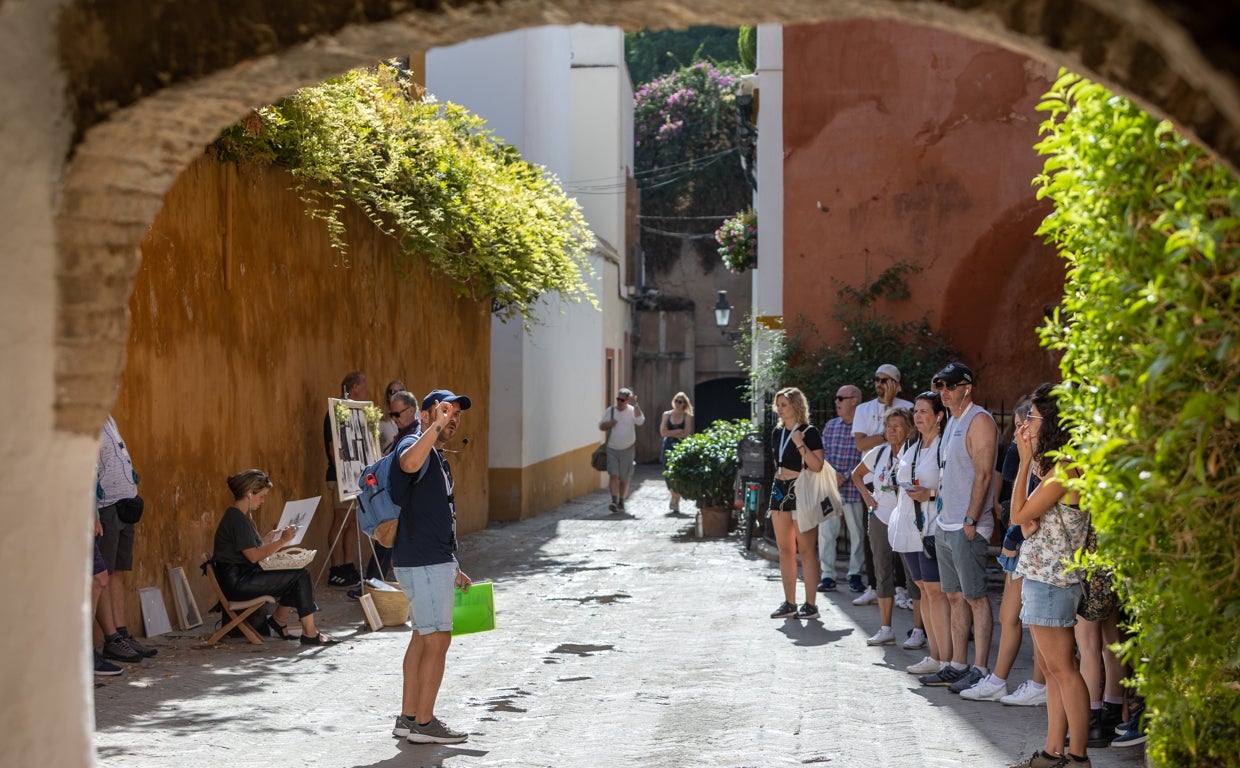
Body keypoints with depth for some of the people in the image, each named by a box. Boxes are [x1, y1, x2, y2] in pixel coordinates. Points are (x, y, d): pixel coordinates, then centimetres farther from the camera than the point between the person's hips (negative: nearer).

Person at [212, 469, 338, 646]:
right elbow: (253, 556, -19)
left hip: (243, 578, 10)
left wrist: (267, 539, 8)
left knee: (301, 573, 5)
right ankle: (309, 633, -12)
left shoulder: (238, 516, 17)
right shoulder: (236, 519, -15)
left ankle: (278, 620, 11)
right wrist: (282, 541, -16)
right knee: (300, 575, -14)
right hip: (237, 583, -10)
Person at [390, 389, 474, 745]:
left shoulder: (438, 458, 19)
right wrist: (435, 426, -36)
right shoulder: (414, 446, -13)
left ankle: (408, 718, 19)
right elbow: (409, 464, -42)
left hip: (435, 560, 11)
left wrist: (453, 567, 26)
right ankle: (423, 723, -1)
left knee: (423, 638, 13)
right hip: (422, 562, -11)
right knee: (437, 640, -7)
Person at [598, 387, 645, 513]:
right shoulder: (610, 410, 5)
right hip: (612, 449, 1)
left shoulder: (632, 410, -3)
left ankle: (621, 502, 20)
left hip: (627, 450, -1)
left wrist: (635, 404, -24)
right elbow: (601, 426, 12)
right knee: (613, 475, -13)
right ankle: (614, 501, -18)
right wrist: (608, 424, -10)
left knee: (624, 478, 7)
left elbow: (640, 421, -22)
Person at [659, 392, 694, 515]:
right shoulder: (667, 415, 8)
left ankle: (675, 502, 5)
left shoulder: (687, 416, 1)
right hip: (668, 448, 2)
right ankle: (675, 497, 27)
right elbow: (663, 431, -2)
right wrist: (678, 431, -9)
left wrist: (671, 433, -7)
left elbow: (686, 433, -10)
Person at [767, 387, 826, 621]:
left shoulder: (809, 432, -8)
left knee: (806, 550, -5)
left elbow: (817, 466, -16)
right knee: (785, 549, 9)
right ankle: (789, 603, 15)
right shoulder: (777, 433, 13)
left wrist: (800, 444, -20)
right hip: (780, 490, 7)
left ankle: (810, 605, -2)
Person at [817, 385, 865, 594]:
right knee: (826, 532, 2)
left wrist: (846, 476, -12)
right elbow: (822, 454, 11)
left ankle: (855, 574, 16)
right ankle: (828, 576, 7)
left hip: (853, 488, -4)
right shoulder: (831, 426, 11)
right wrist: (832, 474, -6)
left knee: (857, 533, 4)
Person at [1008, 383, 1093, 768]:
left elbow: (1019, 515, -14)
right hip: (1039, 574, 10)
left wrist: (1025, 459, -10)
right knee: (1051, 667, 12)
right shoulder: (1053, 464, 14)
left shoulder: (1065, 470, -17)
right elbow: (1027, 519, 15)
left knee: (1062, 669, -6)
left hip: (1051, 578, -10)